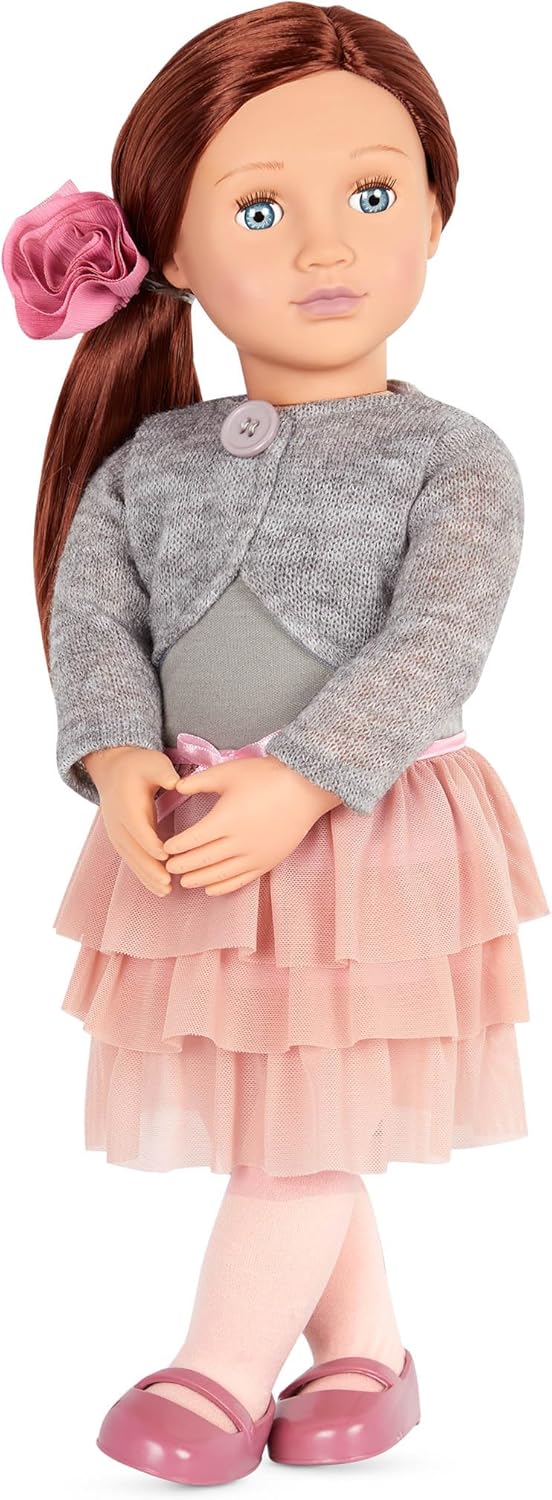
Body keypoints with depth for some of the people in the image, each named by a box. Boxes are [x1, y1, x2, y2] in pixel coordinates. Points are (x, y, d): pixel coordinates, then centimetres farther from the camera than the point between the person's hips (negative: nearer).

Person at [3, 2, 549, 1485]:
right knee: (276, 1124, 14)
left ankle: (224, 1369, 15)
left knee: (306, 1130, 0)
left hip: (365, 845, -4)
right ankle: (364, 1346, 30)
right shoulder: (151, 459, 4)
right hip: (188, 842, 4)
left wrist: (298, 782, -28)